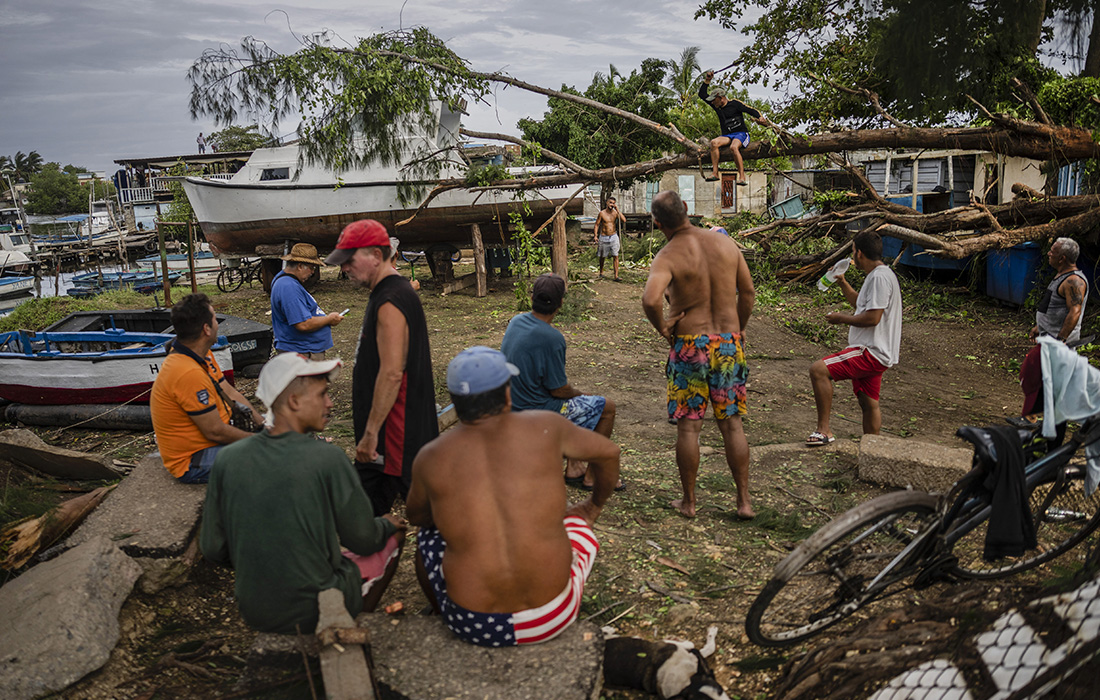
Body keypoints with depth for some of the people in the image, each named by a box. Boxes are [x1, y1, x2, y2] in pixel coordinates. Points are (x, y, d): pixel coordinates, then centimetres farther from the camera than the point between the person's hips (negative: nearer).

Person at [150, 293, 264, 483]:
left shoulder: (203, 355, 2)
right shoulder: (189, 373, -30)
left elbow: (230, 393, 9)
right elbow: (215, 432, -24)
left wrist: (263, 423, -1)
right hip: (192, 463, -11)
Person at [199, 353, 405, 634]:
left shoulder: (227, 459, -9)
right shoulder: (328, 458, -21)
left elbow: (213, 550, 0)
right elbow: (362, 540, -9)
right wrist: (387, 525, 14)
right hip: (313, 613, -5)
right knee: (394, 535, 17)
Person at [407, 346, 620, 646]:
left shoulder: (431, 458, -5)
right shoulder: (544, 427, -5)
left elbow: (416, 515, 16)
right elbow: (608, 452, 13)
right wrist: (595, 505, 32)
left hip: (474, 627, 0)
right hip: (553, 619, 0)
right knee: (577, 521, 28)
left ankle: (449, 627, 42)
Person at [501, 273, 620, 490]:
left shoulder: (516, 321, -2)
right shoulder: (552, 338, -27)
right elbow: (558, 389, -18)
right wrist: (580, 394, 1)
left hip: (515, 405, 9)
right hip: (538, 411, -9)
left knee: (580, 402, 30)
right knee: (607, 407, 7)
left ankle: (573, 468, 29)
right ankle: (592, 476, 16)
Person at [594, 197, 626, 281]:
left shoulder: (615, 213, -1)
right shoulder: (602, 213, -5)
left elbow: (624, 220, -17)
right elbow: (597, 224, 0)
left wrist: (617, 210, -17)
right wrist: (595, 236, -10)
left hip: (613, 237, 1)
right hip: (603, 237, -1)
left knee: (615, 256, -6)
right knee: (602, 257, 12)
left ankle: (616, 276, -6)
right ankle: (601, 273, 33)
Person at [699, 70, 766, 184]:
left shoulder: (735, 104, -2)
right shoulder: (717, 106, 14)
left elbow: (751, 111, -3)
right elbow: (702, 95, 18)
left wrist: (760, 117, -22)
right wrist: (707, 81, 8)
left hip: (741, 134, -5)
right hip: (727, 136, 5)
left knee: (733, 147, -38)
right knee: (714, 142, -27)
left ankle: (742, 177, -39)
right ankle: (715, 173, -30)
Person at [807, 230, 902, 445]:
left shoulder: (880, 277, -16)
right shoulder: (879, 275, 18)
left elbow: (872, 317, -24)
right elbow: (861, 304, 34)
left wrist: (841, 318, -11)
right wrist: (842, 283, 25)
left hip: (872, 352, -11)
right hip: (874, 352, 11)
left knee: (818, 370, -20)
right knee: (868, 404, 17)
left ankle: (823, 430, -18)